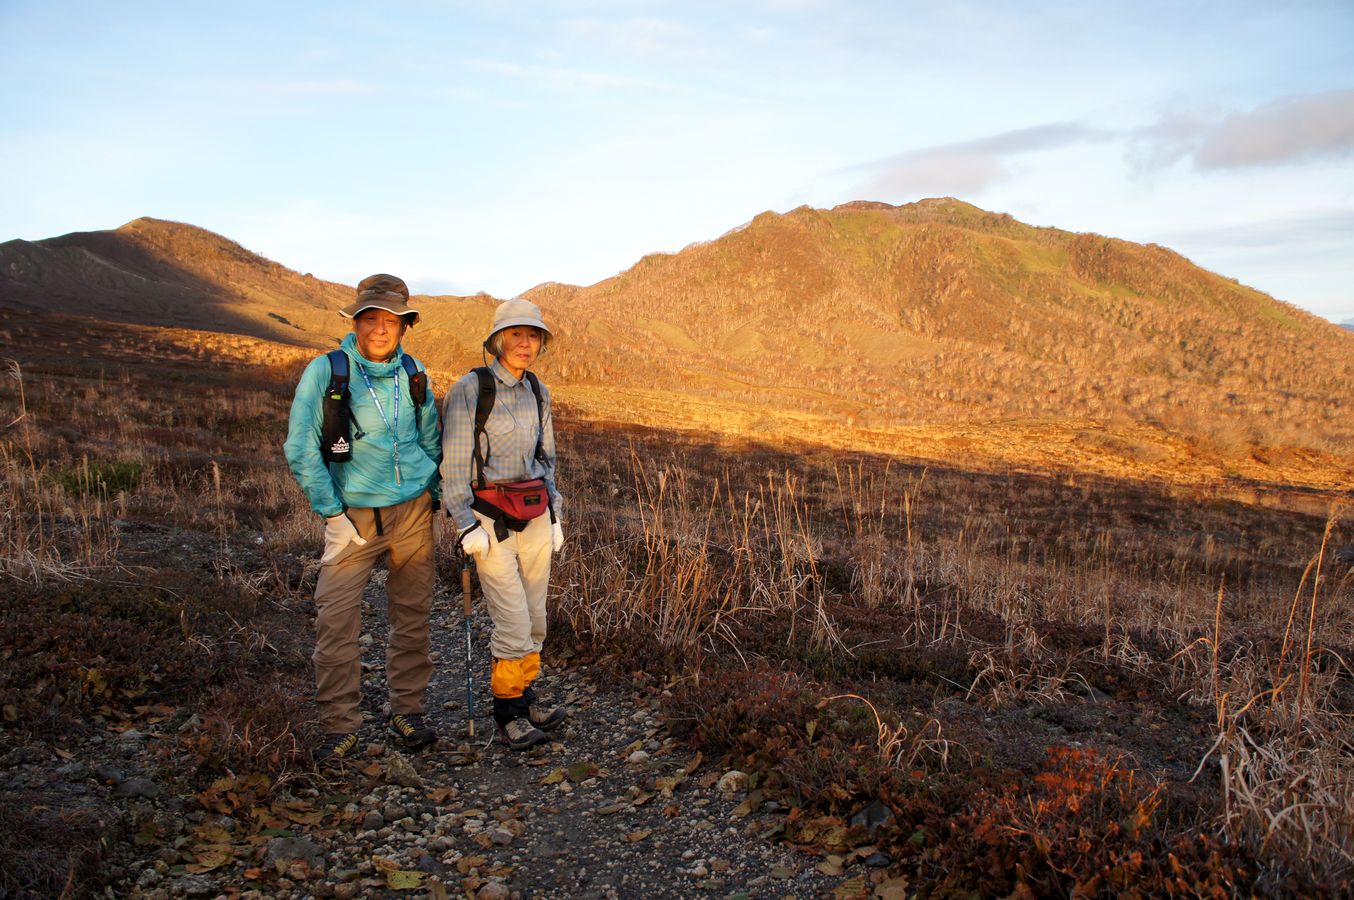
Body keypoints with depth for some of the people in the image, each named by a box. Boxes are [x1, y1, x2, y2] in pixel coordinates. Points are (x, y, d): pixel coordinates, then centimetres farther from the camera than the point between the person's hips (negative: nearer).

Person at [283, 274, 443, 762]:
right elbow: (300, 449, -7)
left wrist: (434, 497, 9)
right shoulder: (326, 370, -7)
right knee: (336, 620, -8)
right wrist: (332, 512, -10)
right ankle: (340, 726, 5)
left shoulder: (413, 373, 4)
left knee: (412, 615, 8)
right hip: (354, 514, -3)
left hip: (413, 511, 3)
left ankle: (407, 713, 21)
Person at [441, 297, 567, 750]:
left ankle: (523, 700, 27)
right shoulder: (469, 390, -10)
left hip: (535, 517, 6)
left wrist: (554, 515, 14)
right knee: (514, 624, -7)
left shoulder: (538, 392, 8)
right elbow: (453, 464, -11)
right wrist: (465, 525, -16)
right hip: (491, 520, -6)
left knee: (534, 622, 11)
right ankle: (508, 716, 10)